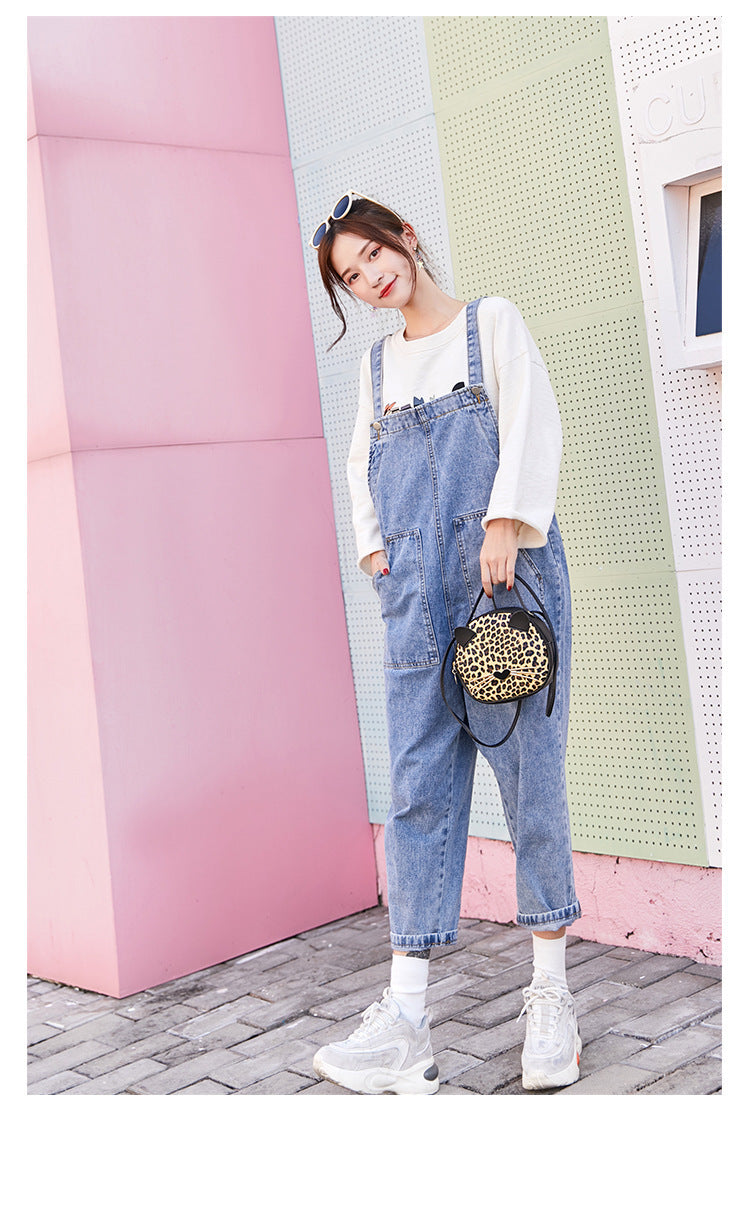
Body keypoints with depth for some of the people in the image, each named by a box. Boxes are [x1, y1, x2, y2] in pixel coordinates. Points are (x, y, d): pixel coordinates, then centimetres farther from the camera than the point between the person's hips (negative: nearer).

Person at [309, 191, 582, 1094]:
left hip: (508, 576, -3)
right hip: (416, 595, 4)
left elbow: (532, 426, -3)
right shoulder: (378, 363, 22)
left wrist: (506, 522, -16)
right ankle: (404, 1023, -3)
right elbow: (360, 461, 26)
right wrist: (371, 544, 9)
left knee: (530, 775, -3)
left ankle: (551, 995, 9)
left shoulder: (491, 323, 9)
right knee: (418, 790, -2)